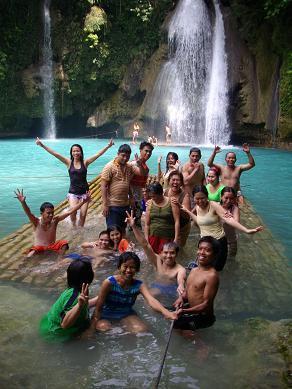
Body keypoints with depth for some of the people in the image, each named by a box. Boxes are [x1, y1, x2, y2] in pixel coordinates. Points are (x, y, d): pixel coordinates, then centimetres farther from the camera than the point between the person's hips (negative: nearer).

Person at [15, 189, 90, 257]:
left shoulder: (55, 220, -13)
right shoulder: (37, 222, -20)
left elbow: (69, 212, -19)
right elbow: (29, 214, -41)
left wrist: (83, 202, -27)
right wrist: (23, 202, -62)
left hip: (52, 246, 3)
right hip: (39, 247, -3)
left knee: (64, 243, -23)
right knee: (32, 252, -34)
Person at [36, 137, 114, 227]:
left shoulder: (85, 162, 1)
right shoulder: (69, 162, 0)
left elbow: (98, 154, -5)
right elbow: (56, 154, -7)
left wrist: (108, 146, -13)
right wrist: (42, 145, -13)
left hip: (84, 192, 1)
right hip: (73, 192, -1)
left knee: (83, 215, -3)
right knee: (73, 211, -21)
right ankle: (74, 226, 8)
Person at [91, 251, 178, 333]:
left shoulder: (139, 285, -16)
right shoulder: (109, 282, -23)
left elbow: (151, 300, -34)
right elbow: (99, 306, -17)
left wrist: (165, 312, -54)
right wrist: (95, 322, -28)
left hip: (126, 315, 3)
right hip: (106, 314, -3)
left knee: (141, 330, -19)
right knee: (103, 328, -32)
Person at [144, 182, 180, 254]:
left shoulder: (171, 202, 0)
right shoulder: (150, 204, 8)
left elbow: (177, 221, -3)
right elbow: (147, 224, 8)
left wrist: (176, 238, -9)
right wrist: (146, 240, 3)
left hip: (168, 238, -2)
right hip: (153, 237, 3)